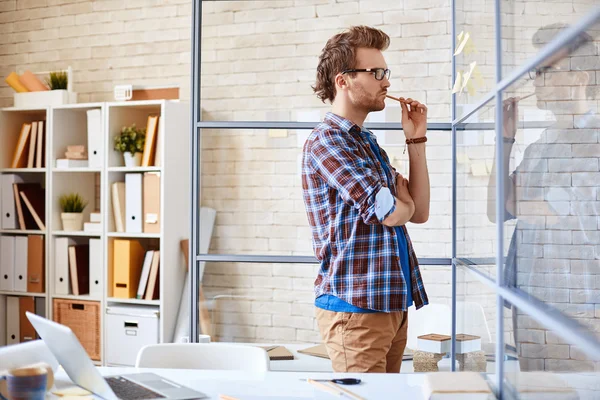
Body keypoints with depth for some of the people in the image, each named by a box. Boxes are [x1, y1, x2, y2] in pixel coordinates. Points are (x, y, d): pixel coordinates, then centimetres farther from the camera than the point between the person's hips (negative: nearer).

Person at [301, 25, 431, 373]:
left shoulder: (367, 142, 18)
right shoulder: (326, 141, -12)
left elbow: (419, 211, 13)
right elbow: (392, 213, -19)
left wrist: (416, 140, 8)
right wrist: (402, 200, 5)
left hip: (392, 304, 9)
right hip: (356, 307, -9)